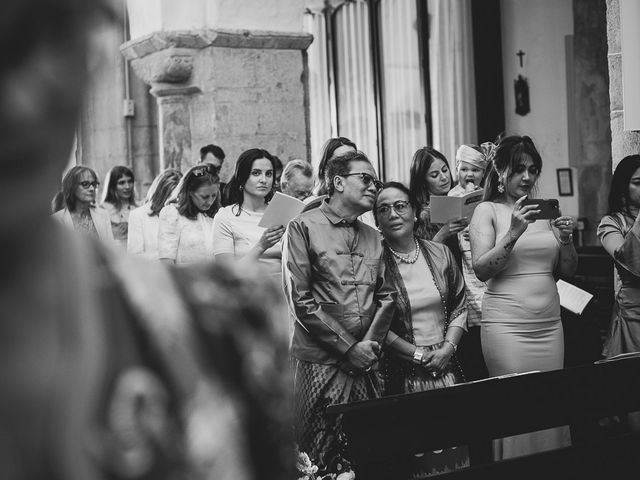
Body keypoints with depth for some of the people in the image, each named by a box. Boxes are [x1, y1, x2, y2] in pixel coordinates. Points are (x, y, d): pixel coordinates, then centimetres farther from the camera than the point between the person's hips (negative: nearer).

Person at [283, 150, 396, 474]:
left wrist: (371, 345, -5)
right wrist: (349, 347, -11)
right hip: (319, 362, -5)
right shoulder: (304, 227, -3)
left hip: (365, 363, 5)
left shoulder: (373, 237, 16)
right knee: (318, 459, 0)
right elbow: (299, 299, -10)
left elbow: (386, 296, 12)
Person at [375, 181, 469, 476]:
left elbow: (459, 307, 11)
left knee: (453, 447, 7)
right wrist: (417, 354, -10)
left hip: (446, 367, 4)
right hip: (401, 373, -4)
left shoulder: (439, 253, 6)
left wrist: (448, 347, -4)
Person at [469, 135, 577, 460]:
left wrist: (566, 240, -5)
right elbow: (481, 270, -10)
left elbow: (567, 271, 14)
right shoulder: (487, 211, 1)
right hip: (506, 324, -4)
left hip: (549, 323, 4)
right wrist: (513, 232, -20)